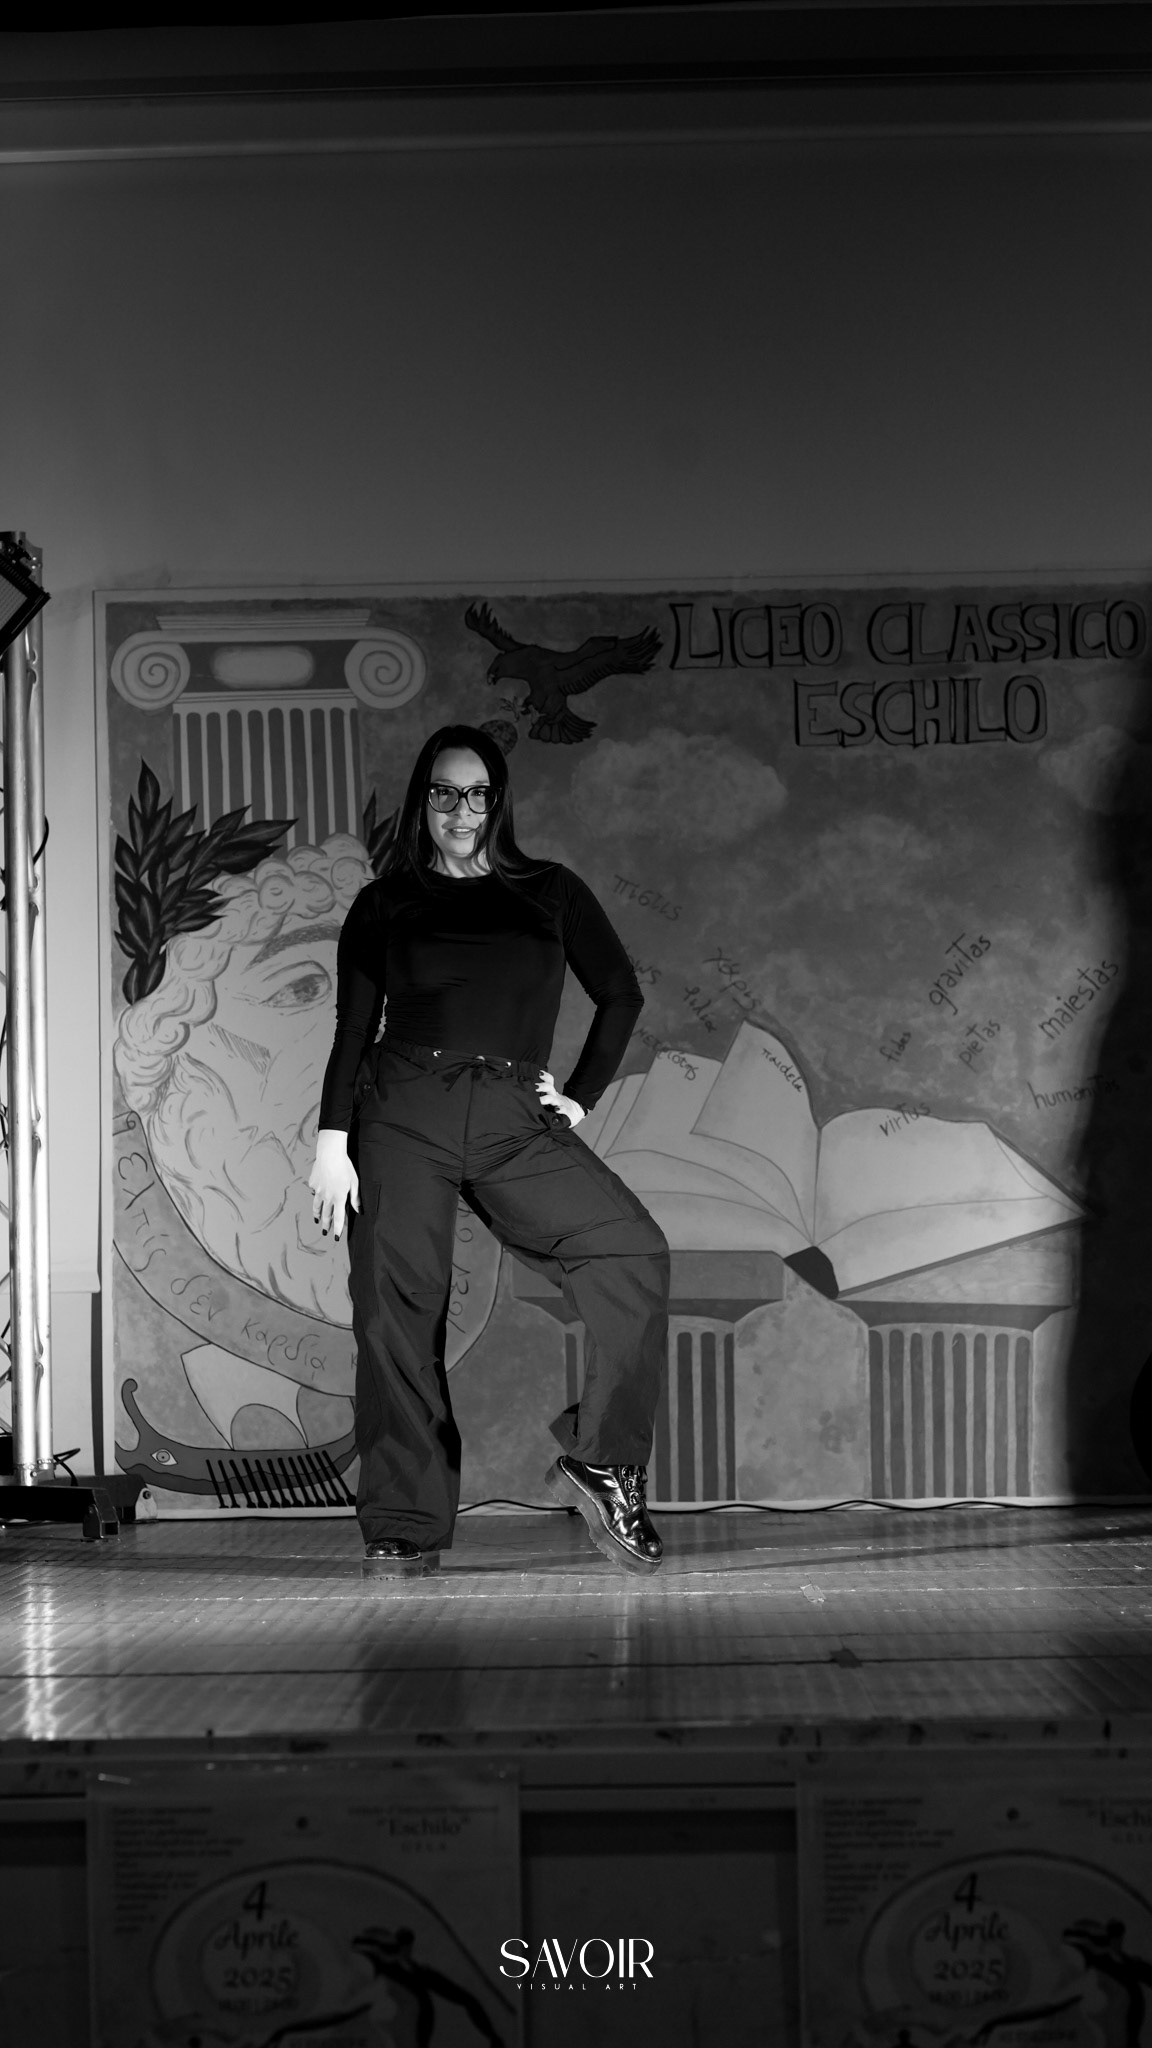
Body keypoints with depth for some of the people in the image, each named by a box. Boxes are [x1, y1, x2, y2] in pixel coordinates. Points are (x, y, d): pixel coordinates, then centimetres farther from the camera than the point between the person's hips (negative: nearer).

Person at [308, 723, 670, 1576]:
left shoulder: (551, 893, 16)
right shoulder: (385, 904, 13)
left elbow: (621, 993, 21)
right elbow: (354, 1029, 10)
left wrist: (582, 1095, 11)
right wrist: (332, 1142, 1)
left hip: (516, 1121, 1)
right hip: (404, 1114, -1)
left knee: (634, 1249, -18)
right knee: (398, 1312, -7)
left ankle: (601, 1464, -10)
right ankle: (405, 1527, 0)